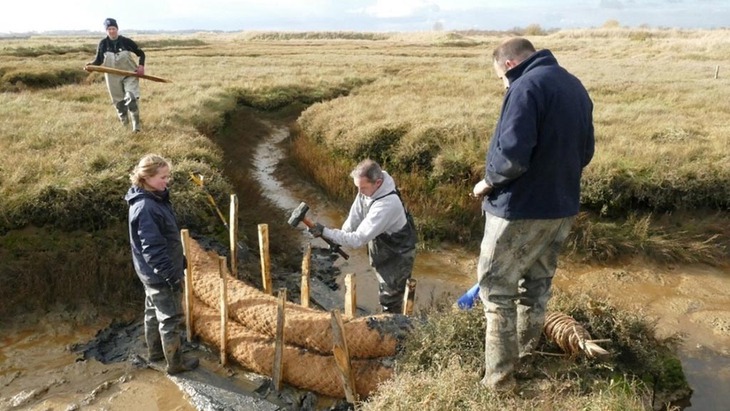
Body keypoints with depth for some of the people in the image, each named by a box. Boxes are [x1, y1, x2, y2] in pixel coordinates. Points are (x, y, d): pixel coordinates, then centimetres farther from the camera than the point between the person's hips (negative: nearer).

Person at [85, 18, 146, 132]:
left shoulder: (126, 41, -8)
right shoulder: (103, 44, -4)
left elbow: (141, 53, 2)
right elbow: (99, 60, 1)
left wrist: (141, 66, -13)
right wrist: (91, 65, -20)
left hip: (130, 75, -2)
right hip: (113, 77, 2)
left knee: (132, 98, -17)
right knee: (119, 101, 12)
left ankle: (136, 124, -5)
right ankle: (124, 122, 34)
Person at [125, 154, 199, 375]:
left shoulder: (155, 198, 4)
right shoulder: (145, 208, -27)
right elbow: (152, 248, -28)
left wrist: (179, 261, 21)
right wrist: (171, 275, -25)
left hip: (154, 272, 10)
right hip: (160, 274, -10)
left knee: (154, 312, 24)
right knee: (170, 318, 4)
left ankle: (155, 351, 41)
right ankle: (175, 363, 19)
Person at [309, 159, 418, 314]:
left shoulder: (387, 205, -41)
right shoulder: (368, 187, -15)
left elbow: (358, 238, -38)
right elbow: (354, 217, -2)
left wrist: (325, 231, -35)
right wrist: (337, 241, -6)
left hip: (397, 256, -8)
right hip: (381, 249, 8)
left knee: (389, 298, 6)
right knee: (386, 292, 28)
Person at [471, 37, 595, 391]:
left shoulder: (526, 86, -17)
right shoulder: (575, 86, 11)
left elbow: (512, 155, -26)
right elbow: (585, 152, 17)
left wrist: (488, 182, -10)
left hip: (520, 208, -9)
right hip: (562, 207, 9)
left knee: (497, 288, 4)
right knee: (537, 285, 20)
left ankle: (499, 376, 11)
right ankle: (524, 358, 36)